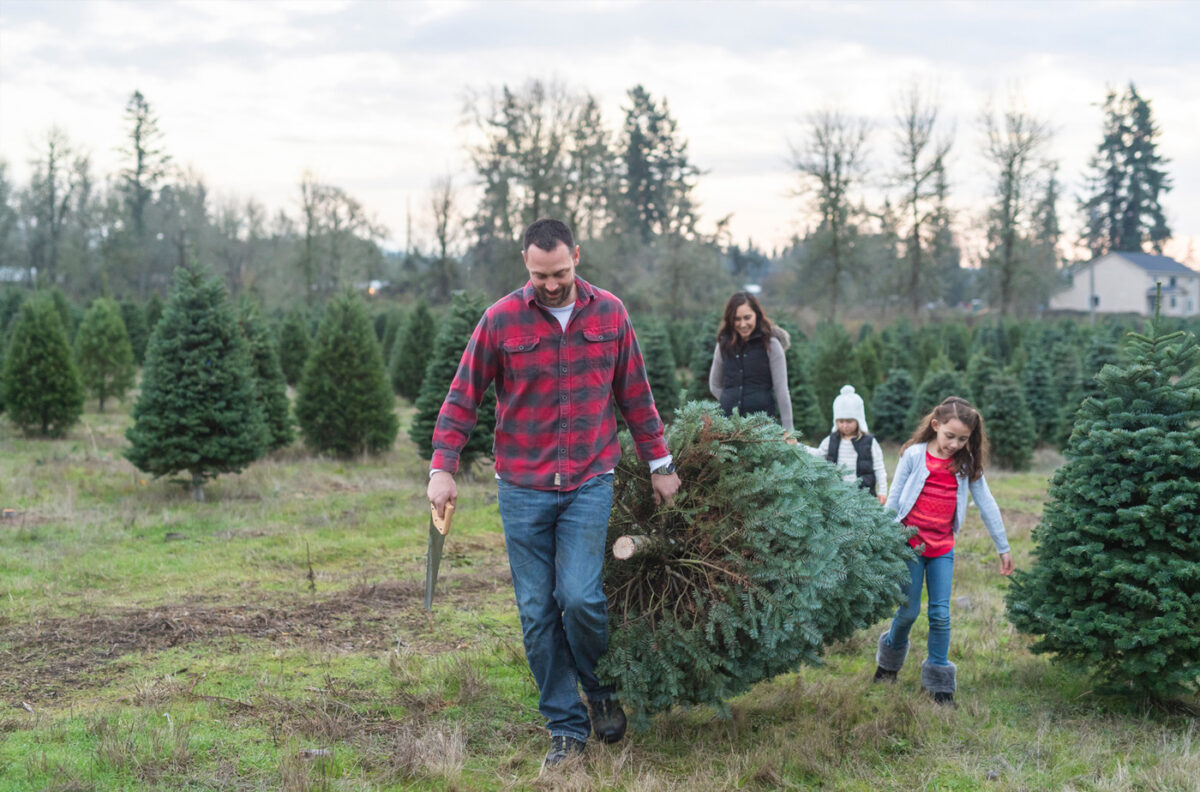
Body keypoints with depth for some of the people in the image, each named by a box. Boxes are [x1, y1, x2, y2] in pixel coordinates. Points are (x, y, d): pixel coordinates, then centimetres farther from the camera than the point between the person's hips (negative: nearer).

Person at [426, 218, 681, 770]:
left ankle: (600, 690, 17)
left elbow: (635, 394, 12)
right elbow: (463, 397, 1)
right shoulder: (501, 319, -2)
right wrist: (442, 467, -9)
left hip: (590, 483, 0)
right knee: (537, 612, 3)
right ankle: (566, 728, 15)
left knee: (580, 597, -13)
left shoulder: (609, 313, 3)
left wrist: (658, 463, 14)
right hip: (522, 488, 0)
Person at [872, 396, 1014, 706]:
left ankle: (938, 680, 10)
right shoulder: (915, 455, -6)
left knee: (941, 614, 0)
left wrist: (1003, 547, 9)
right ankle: (891, 656, 31)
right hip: (909, 543, -2)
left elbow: (986, 504, 6)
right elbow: (893, 499, 0)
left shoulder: (967, 463, 1)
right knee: (909, 611, 3)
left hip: (943, 547, 2)